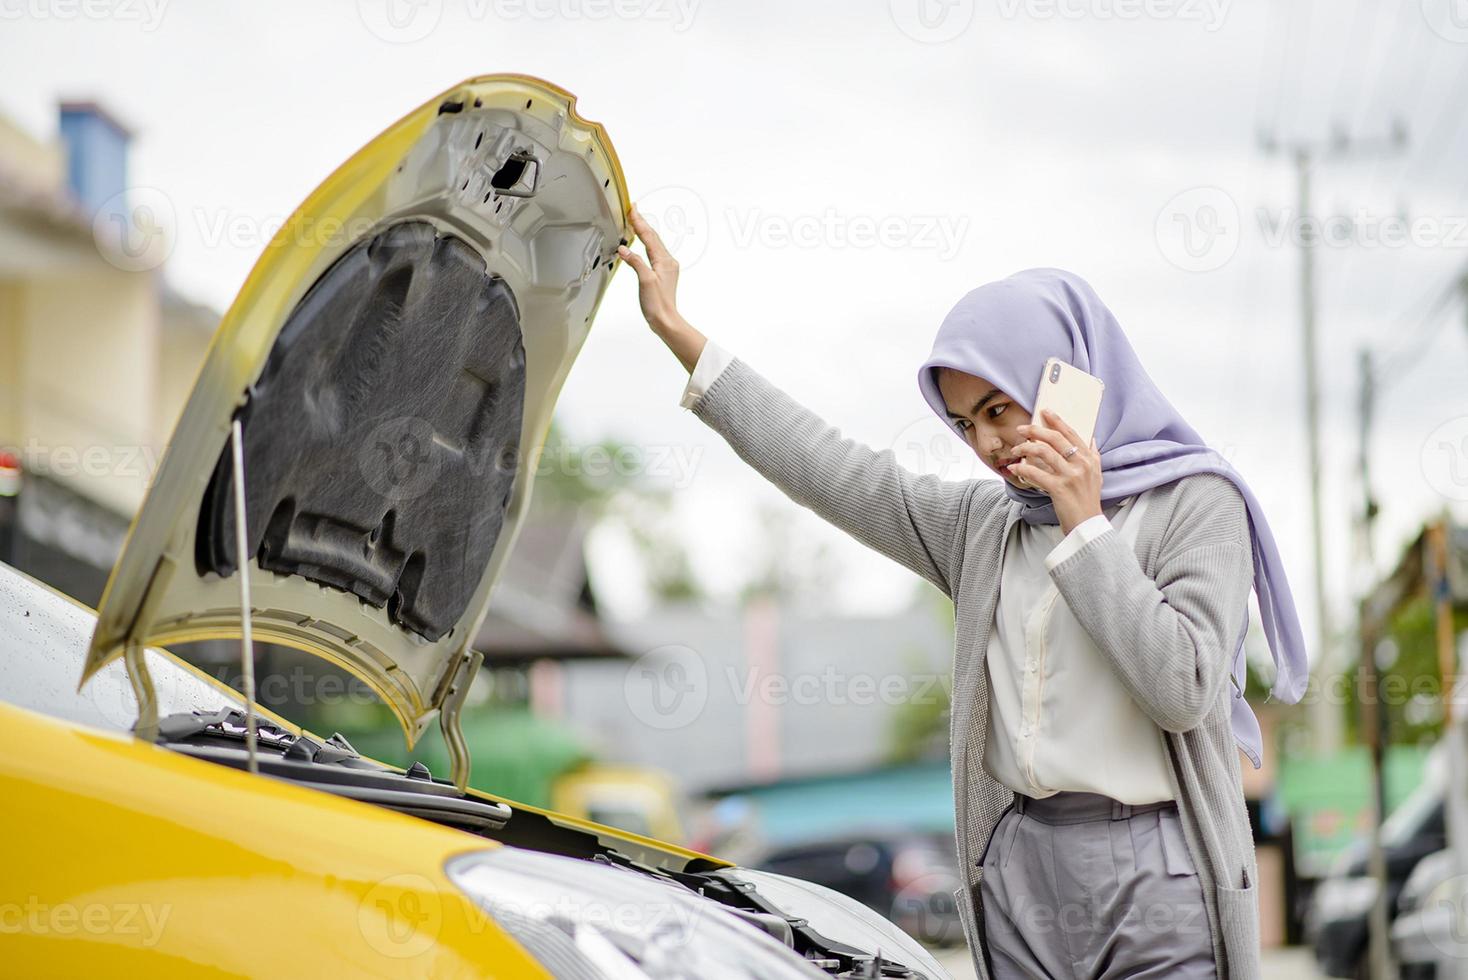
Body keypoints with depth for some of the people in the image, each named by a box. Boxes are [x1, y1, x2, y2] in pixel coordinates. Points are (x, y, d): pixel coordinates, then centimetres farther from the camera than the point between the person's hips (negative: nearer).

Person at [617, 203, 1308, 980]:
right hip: (1018, 866, 5)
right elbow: (825, 468, 16)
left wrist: (1084, 527, -11)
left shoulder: (1192, 502, -2)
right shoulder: (983, 524, 14)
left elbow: (1185, 689, -13)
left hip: (1151, 879, -5)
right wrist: (675, 329, 18)